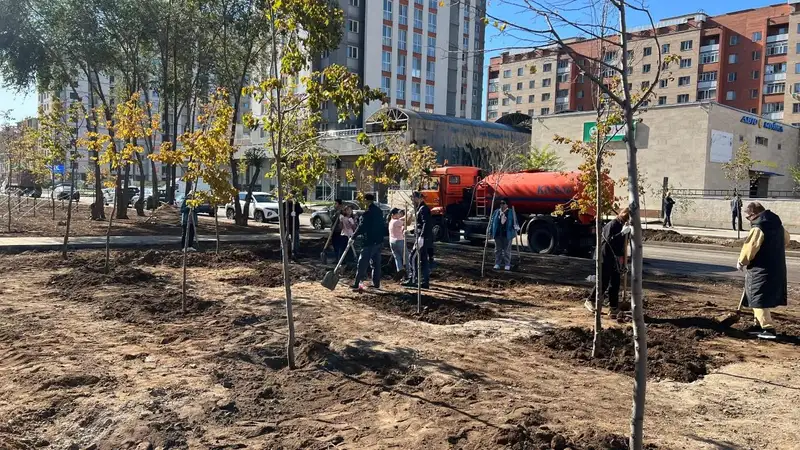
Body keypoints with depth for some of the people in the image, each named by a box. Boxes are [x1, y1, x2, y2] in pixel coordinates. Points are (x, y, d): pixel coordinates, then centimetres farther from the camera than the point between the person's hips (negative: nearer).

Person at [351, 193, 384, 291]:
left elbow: (362, 227, -18)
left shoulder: (368, 213, -16)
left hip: (370, 242, -8)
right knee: (376, 263, 14)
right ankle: (376, 283, 16)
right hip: (379, 241, 9)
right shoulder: (379, 211, 11)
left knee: (363, 263, -6)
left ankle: (356, 284, -7)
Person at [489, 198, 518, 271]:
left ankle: (507, 264, 11)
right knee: (498, 250, 9)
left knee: (507, 250, 3)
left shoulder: (511, 212, 1)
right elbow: (492, 222, 10)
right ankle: (497, 264, 17)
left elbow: (514, 221, 0)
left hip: (507, 234, -3)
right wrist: (490, 231, 7)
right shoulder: (496, 212, 10)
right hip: (498, 234, 3)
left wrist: (515, 229, -12)